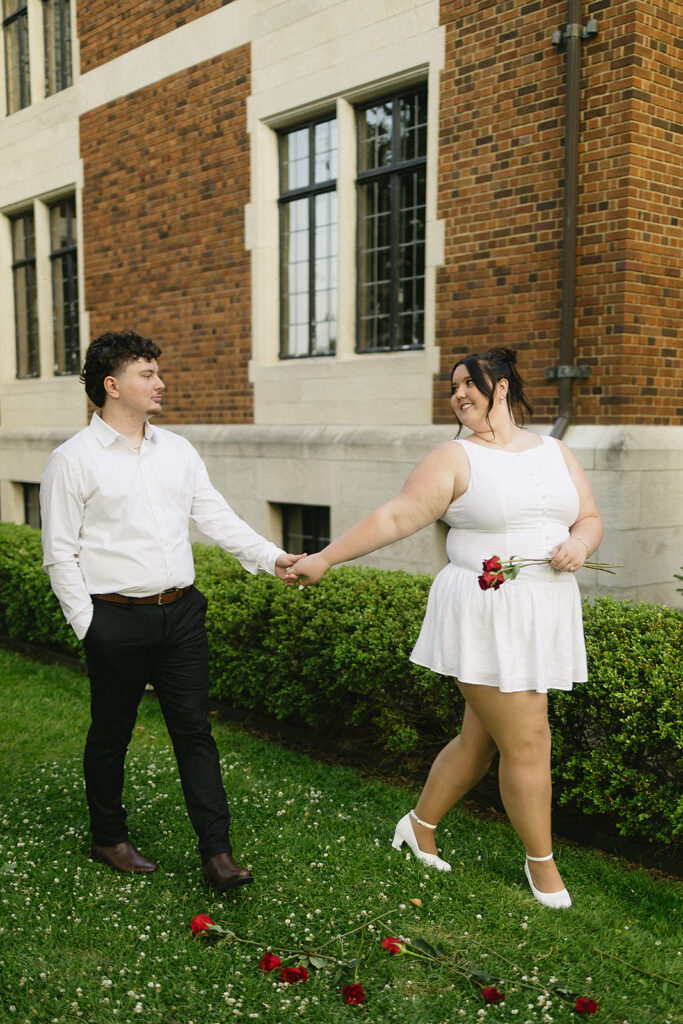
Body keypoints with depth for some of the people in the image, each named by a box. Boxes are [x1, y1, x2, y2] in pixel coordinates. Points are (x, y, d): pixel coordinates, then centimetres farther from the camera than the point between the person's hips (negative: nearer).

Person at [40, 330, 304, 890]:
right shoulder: (73, 460, -5)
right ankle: (109, 838, 32)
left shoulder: (178, 450, 10)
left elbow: (217, 516, 8)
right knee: (111, 734, 11)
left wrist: (270, 556, -5)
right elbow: (60, 554, -4)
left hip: (181, 612, 4)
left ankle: (217, 852, 10)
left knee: (195, 729, 5)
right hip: (117, 618, -4)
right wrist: (88, 626, -8)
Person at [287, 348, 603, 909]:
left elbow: (591, 517, 17)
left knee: (481, 739, 12)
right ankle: (542, 862, 21)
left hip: (546, 615, 5)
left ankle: (420, 825, 33)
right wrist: (324, 558, -12)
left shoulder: (556, 452, 11)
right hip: (486, 614, -5)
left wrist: (579, 543, -6)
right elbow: (395, 516, -8)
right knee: (526, 743, -2)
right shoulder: (456, 459, -3)